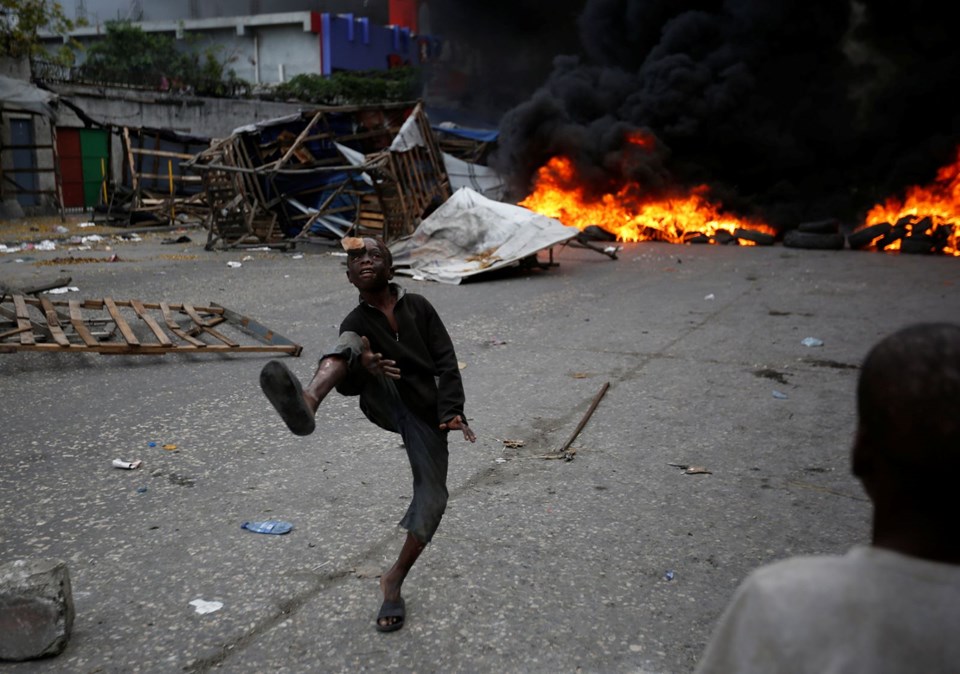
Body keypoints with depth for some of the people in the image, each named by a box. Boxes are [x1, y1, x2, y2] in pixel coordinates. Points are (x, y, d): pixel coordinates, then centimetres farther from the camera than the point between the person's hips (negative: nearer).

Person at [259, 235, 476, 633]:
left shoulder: (418, 306, 6)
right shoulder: (355, 324, 8)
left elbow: (445, 361, 1)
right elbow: (348, 385, 0)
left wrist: (452, 411, -13)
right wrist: (361, 366, -25)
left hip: (425, 412, 1)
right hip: (384, 403, 0)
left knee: (432, 499, -10)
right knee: (349, 344, -26)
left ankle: (394, 582, 11)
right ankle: (307, 403, -59)